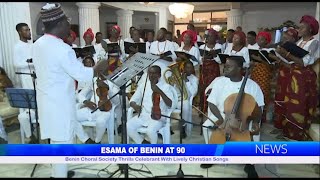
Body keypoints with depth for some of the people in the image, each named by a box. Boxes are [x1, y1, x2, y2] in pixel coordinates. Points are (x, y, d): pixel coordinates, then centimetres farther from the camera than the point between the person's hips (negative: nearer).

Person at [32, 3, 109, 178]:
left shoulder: (37, 44, 3)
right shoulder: (62, 49, -25)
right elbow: (82, 74, -19)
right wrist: (99, 67, -2)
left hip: (46, 100, 9)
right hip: (59, 104, -9)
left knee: (55, 141, 23)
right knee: (62, 143, 6)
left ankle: (58, 171, 41)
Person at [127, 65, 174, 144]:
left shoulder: (166, 87, -2)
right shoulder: (142, 85, 9)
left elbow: (170, 104, -14)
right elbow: (132, 100, 10)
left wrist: (160, 91, -25)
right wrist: (135, 105, -14)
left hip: (158, 117, -3)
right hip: (143, 115, 4)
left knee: (150, 130, -33)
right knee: (128, 126, -22)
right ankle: (143, 143, 4)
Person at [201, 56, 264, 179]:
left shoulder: (252, 85, -8)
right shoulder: (220, 81, -5)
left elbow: (258, 107, -2)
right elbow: (211, 103, -5)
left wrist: (255, 122, -21)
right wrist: (219, 118, -21)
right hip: (221, 116, 1)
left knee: (255, 132, -28)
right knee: (207, 126, -24)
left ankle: (249, 163, 0)